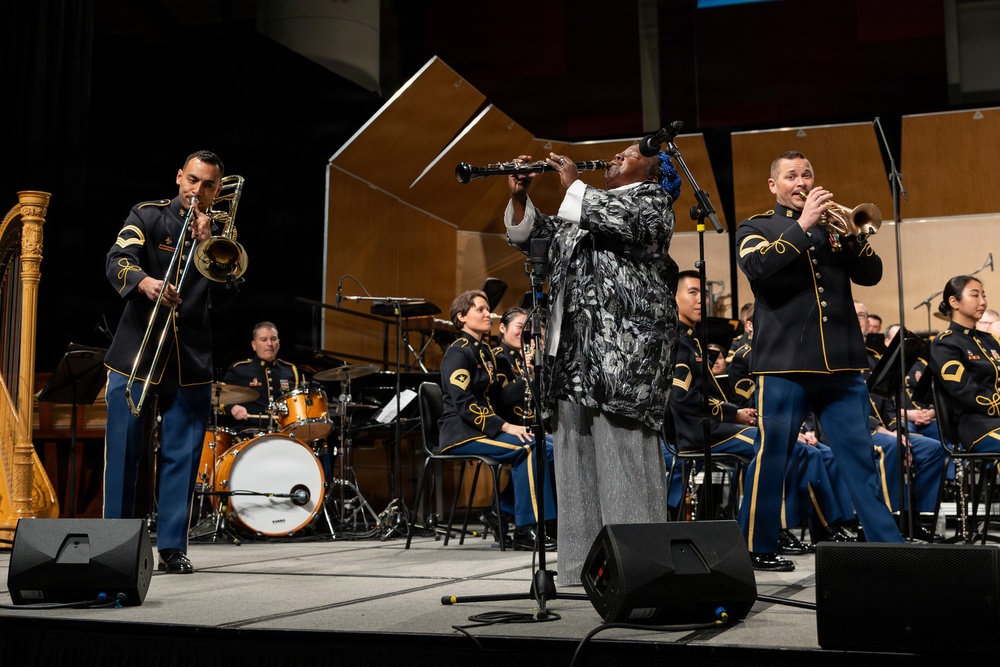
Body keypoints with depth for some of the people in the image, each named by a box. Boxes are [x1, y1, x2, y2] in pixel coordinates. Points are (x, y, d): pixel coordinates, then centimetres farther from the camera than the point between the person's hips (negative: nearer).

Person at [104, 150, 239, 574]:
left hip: (191, 359, 2)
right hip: (137, 350, -2)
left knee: (182, 455, 1)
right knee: (123, 451, 0)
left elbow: (225, 296, 1)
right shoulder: (148, 216, 4)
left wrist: (206, 244, -10)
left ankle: (172, 546, 8)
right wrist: (145, 282, -34)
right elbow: (117, 261, -13)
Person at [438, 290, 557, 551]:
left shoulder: (485, 352, 20)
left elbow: (495, 397, 15)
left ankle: (504, 512, -2)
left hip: (484, 428, 9)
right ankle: (526, 530, -24)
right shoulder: (458, 353, -9)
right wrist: (505, 426, -26)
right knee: (528, 447, -28)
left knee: (548, 448, -9)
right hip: (461, 432, -9)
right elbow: (464, 404, -20)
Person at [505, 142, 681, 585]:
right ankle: (583, 566, 8)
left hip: (623, 345, -7)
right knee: (576, 455, 4)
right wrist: (519, 198, 13)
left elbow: (623, 220, -13)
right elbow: (530, 237, 29)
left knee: (622, 452, -12)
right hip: (573, 349, 7)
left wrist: (573, 185, -3)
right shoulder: (585, 207, 29)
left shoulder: (652, 200, 8)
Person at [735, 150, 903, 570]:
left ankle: (887, 544, 9)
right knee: (771, 457, -1)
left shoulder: (831, 226, 19)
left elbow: (870, 273, 7)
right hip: (784, 363, -3)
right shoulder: (755, 228, 10)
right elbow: (757, 267, -12)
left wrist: (849, 233, -9)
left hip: (842, 363, 3)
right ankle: (755, 547, 10)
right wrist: (802, 225, -15)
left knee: (861, 458, 4)